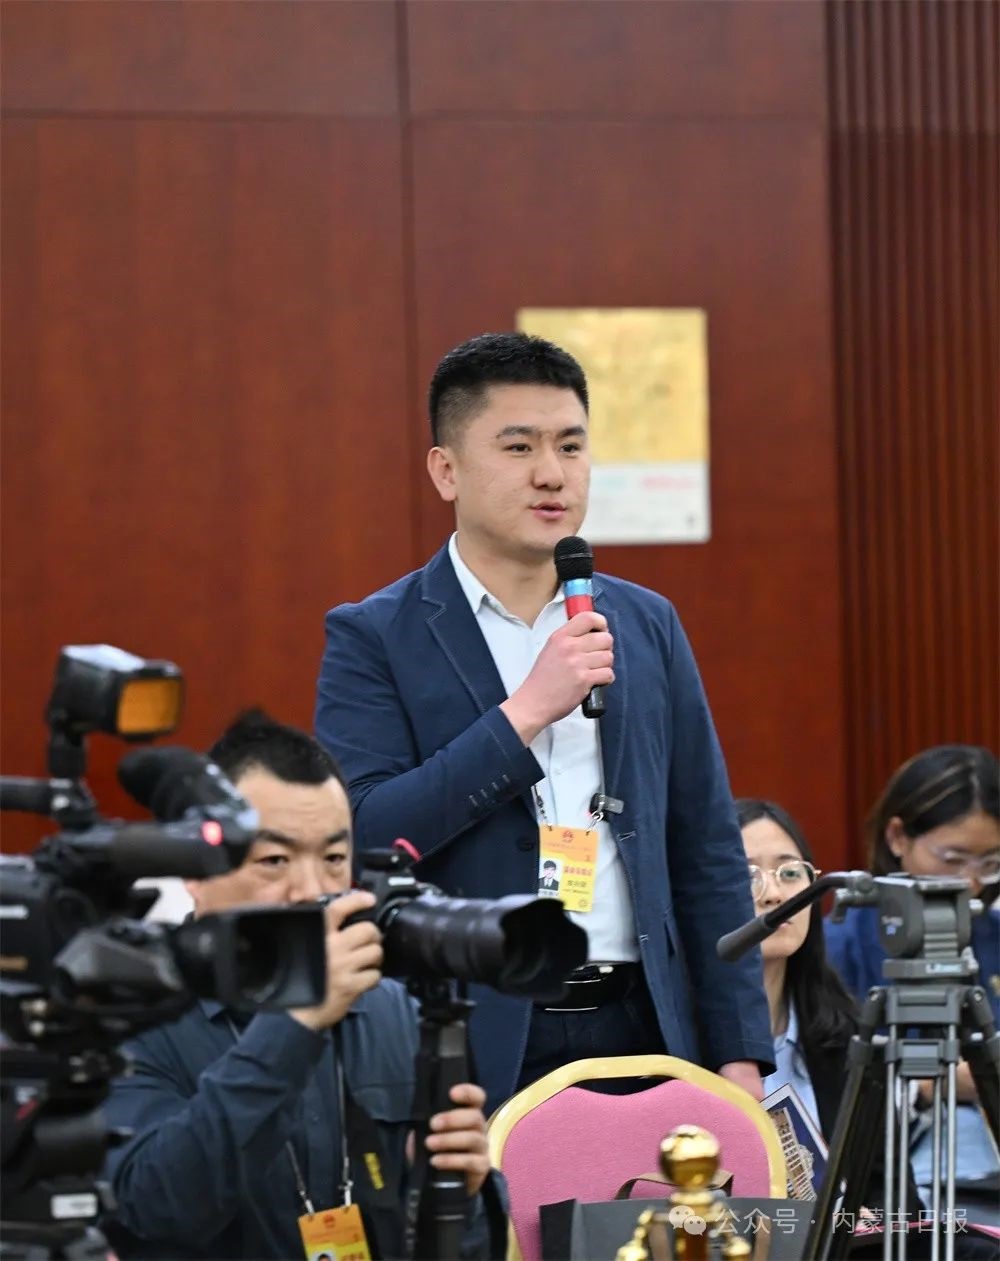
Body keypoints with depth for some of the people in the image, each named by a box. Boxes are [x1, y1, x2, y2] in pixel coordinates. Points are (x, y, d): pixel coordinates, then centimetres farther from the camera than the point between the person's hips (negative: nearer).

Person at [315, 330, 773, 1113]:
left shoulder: (648, 625, 12)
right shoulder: (374, 638, 0)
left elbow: (709, 854, 13)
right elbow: (363, 837, -13)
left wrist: (739, 1055, 6)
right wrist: (525, 712, -16)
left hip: (641, 1041, 4)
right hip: (471, 1051, -4)